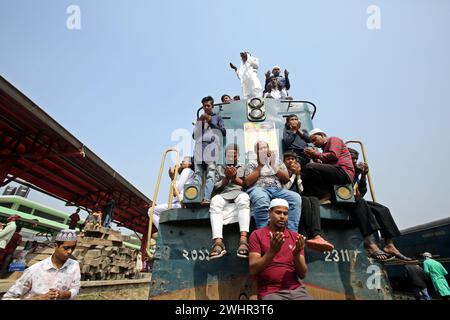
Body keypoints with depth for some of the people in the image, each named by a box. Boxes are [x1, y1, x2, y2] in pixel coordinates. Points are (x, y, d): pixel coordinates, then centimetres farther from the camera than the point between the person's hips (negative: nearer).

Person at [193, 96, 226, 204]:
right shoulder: (200, 119, 30)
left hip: (211, 147, -3)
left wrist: (211, 122, 2)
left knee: (210, 174, -17)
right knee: (197, 174, -8)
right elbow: (194, 135, 24)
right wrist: (199, 123, 9)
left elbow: (223, 132, 8)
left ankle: (207, 198, -26)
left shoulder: (217, 117, 21)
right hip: (199, 148, 3)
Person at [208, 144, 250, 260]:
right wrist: (227, 178, -2)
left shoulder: (243, 168, 23)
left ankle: (243, 240, -48)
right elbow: (216, 188, 13)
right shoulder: (219, 168, 25)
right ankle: (218, 242, -47)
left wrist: (235, 177, -3)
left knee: (244, 198, -38)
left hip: (239, 194, 0)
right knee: (215, 201, -35)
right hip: (223, 196, 1)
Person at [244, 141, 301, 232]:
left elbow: (286, 179, 13)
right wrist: (260, 165, 0)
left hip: (277, 190, 3)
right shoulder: (252, 163, 17)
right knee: (262, 200, -41)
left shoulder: (278, 161, 25)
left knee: (296, 197, -29)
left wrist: (274, 165, 1)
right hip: (259, 189, -3)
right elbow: (248, 183, 2)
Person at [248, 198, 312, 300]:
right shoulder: (257, 235, -3)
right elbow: (253, 270, -10)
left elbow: (303, 274, 4)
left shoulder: (295, 237, 7)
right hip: (270, 292, -3)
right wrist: (272, 251, -22)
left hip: (297, 290, 3)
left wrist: (297, 254, -14)